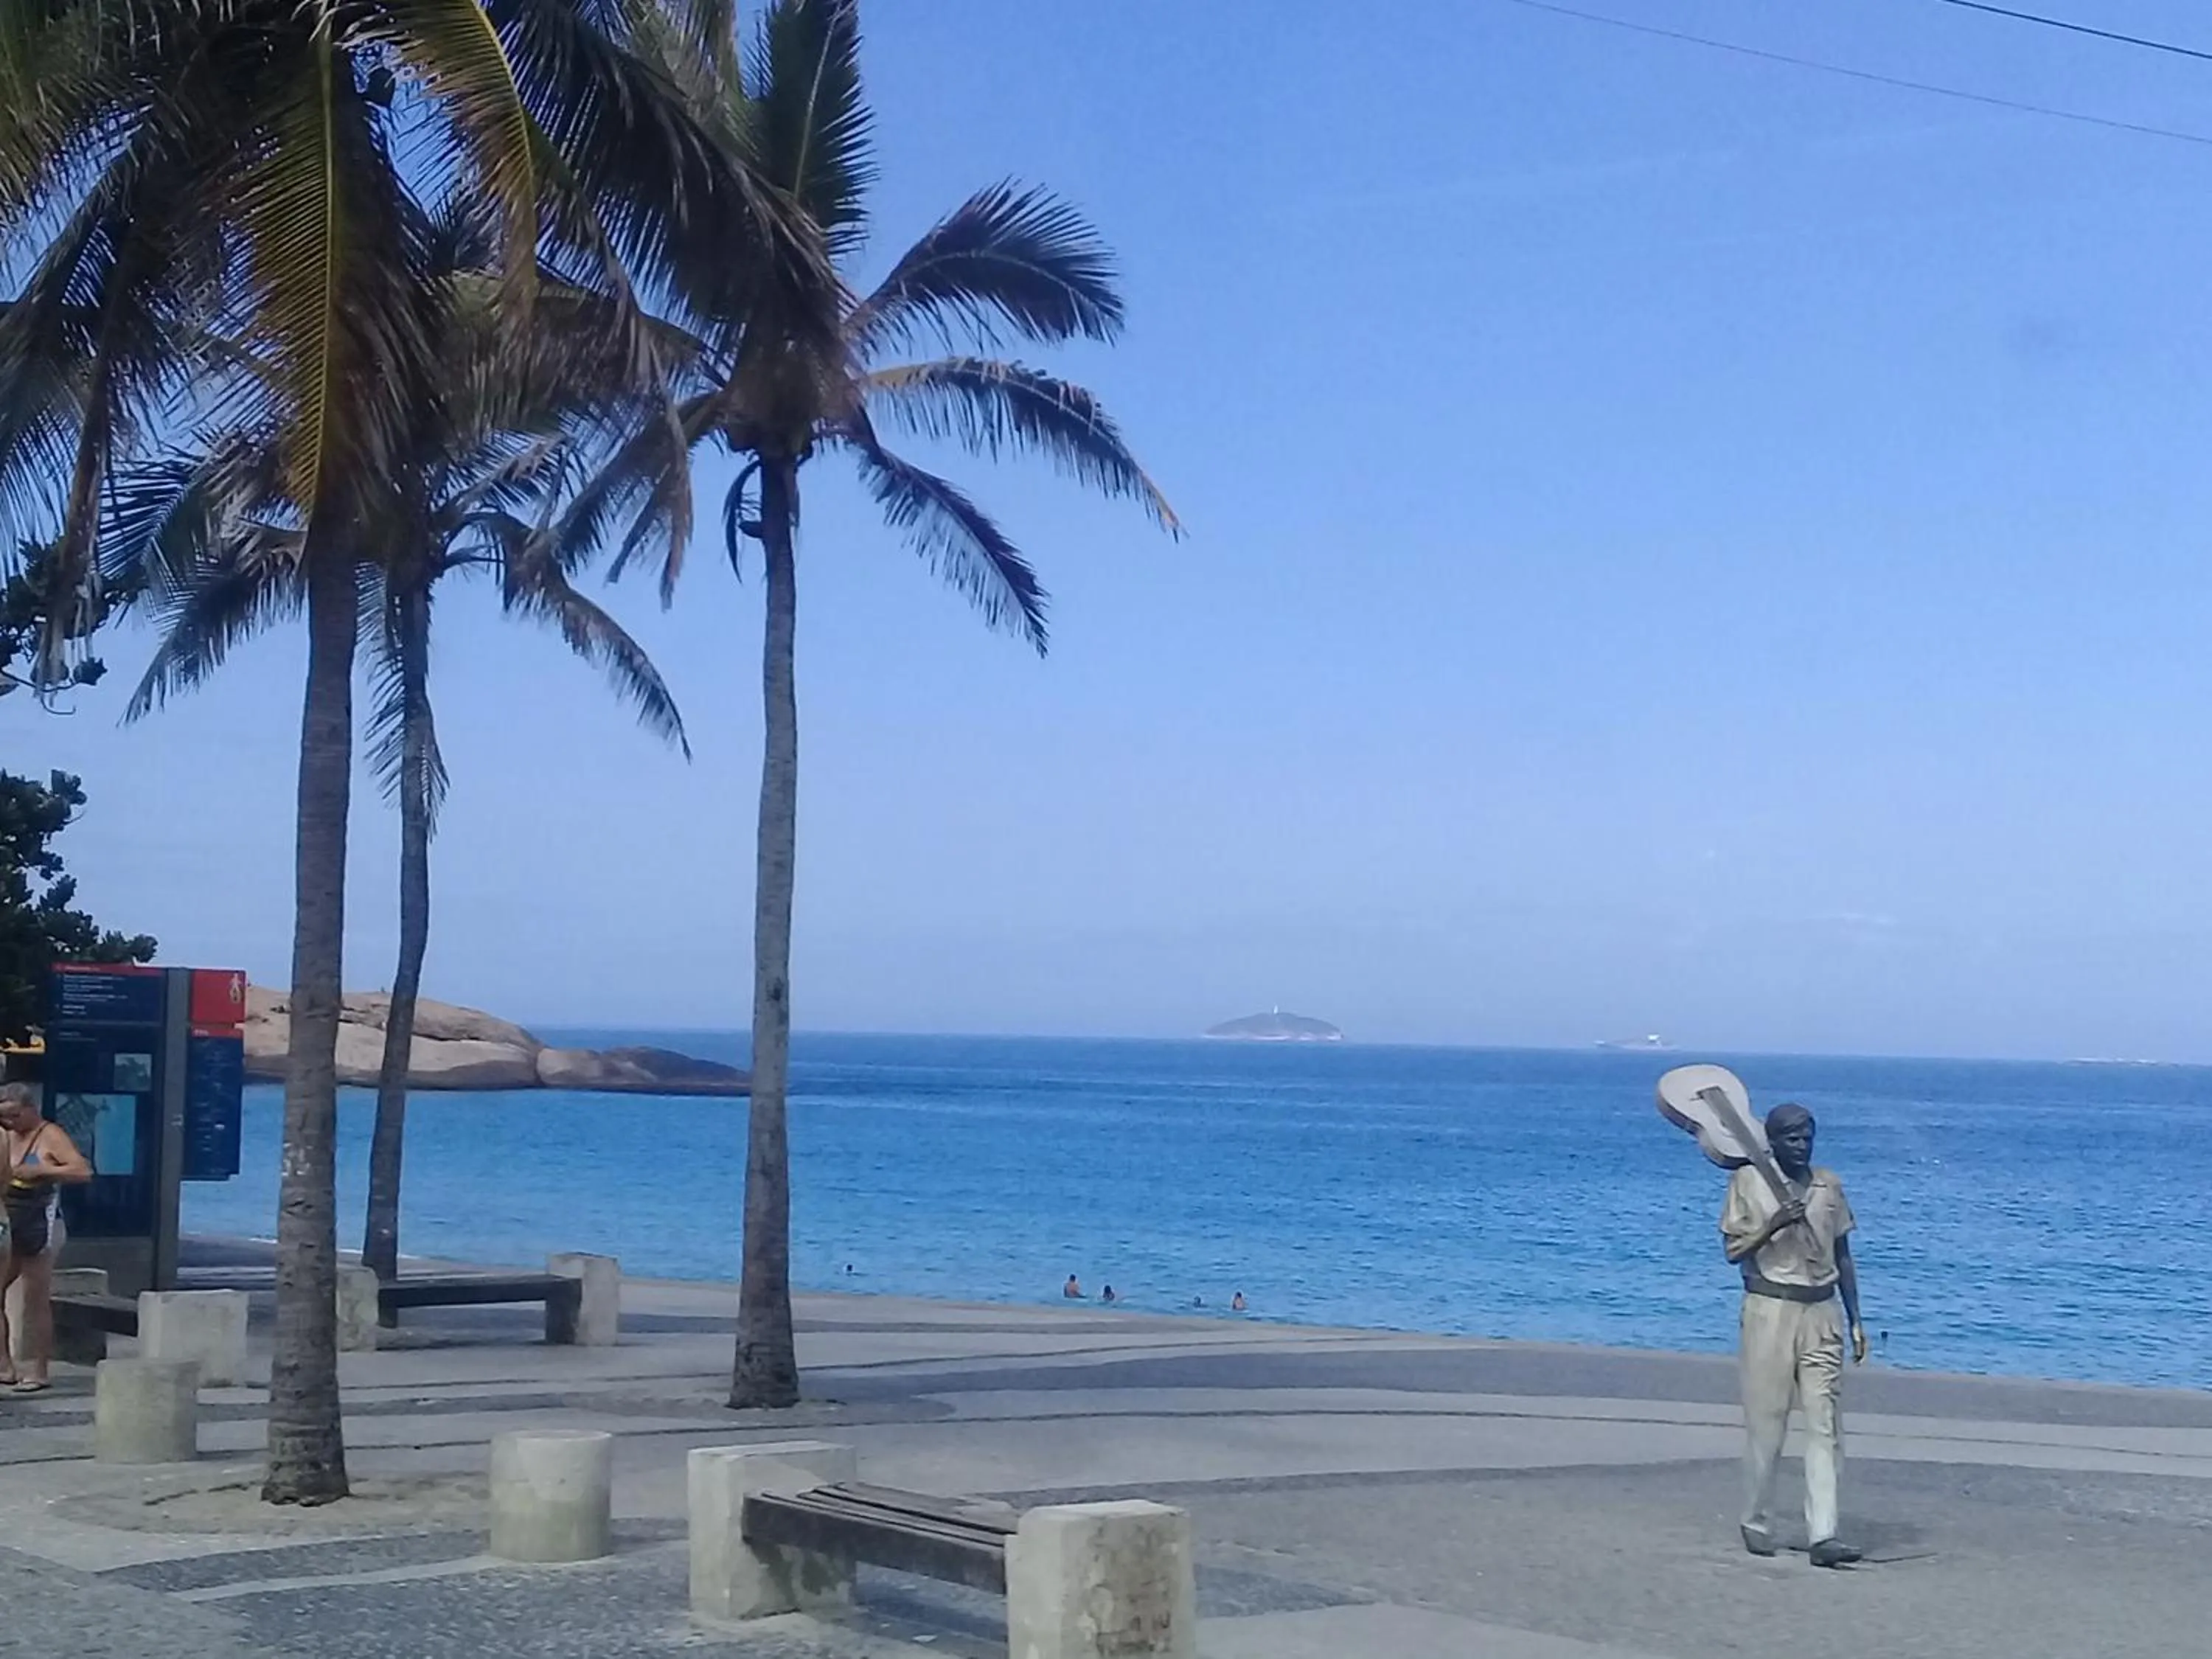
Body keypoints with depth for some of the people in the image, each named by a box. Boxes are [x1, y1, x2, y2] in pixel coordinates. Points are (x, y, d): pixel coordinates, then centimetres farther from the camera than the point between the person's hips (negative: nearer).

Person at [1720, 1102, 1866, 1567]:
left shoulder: (1829, 1184, 10)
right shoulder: (1749, 1180, 0)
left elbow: (1842, 1257, 15)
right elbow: (1733, 1250, -3)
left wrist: (1855, 1320, 12)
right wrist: (1775, 1223, -19)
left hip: (1821, 1313, 3)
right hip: (1770, 1309, -3)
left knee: (1825, 1424, -4)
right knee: (1765, 1421, 2)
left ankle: (1822, 1534, -7)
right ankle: (1756, 1522, 17)